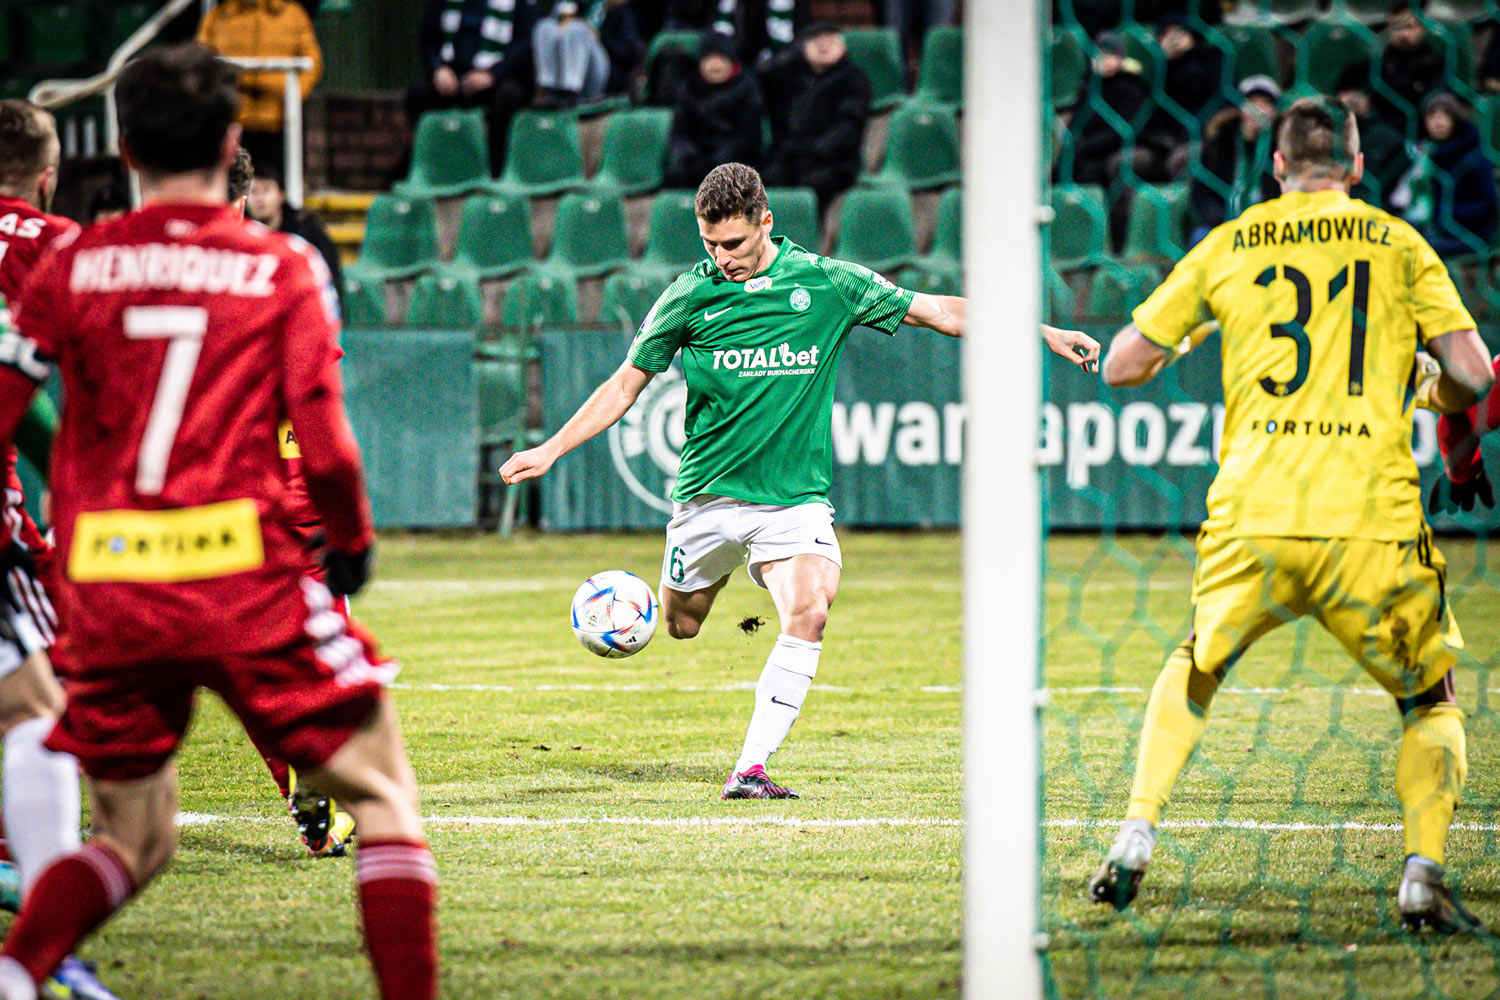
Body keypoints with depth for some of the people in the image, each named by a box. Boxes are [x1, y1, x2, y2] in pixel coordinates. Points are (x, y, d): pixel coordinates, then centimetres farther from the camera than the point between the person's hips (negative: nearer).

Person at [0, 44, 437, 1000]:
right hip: (246, 579, -3)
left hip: (107, 590, 3)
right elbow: (325, 448, -5)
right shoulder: (284, 269, 0)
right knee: (382, 795, 10)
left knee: (133, 838, 17)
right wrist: (354, 541, 13)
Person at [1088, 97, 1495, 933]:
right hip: (1374, 521, -1)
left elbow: (1122, 367, 14)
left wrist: (1171, 343, 35)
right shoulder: (1397, 244, 8)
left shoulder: (1228, 248, 11)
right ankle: (1424, 875, -4)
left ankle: (1136, 842, 12)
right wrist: (1432, 398, 24)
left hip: (1252, 521, 1)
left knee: (1194, 673, 26)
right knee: (1432, 700, 16)